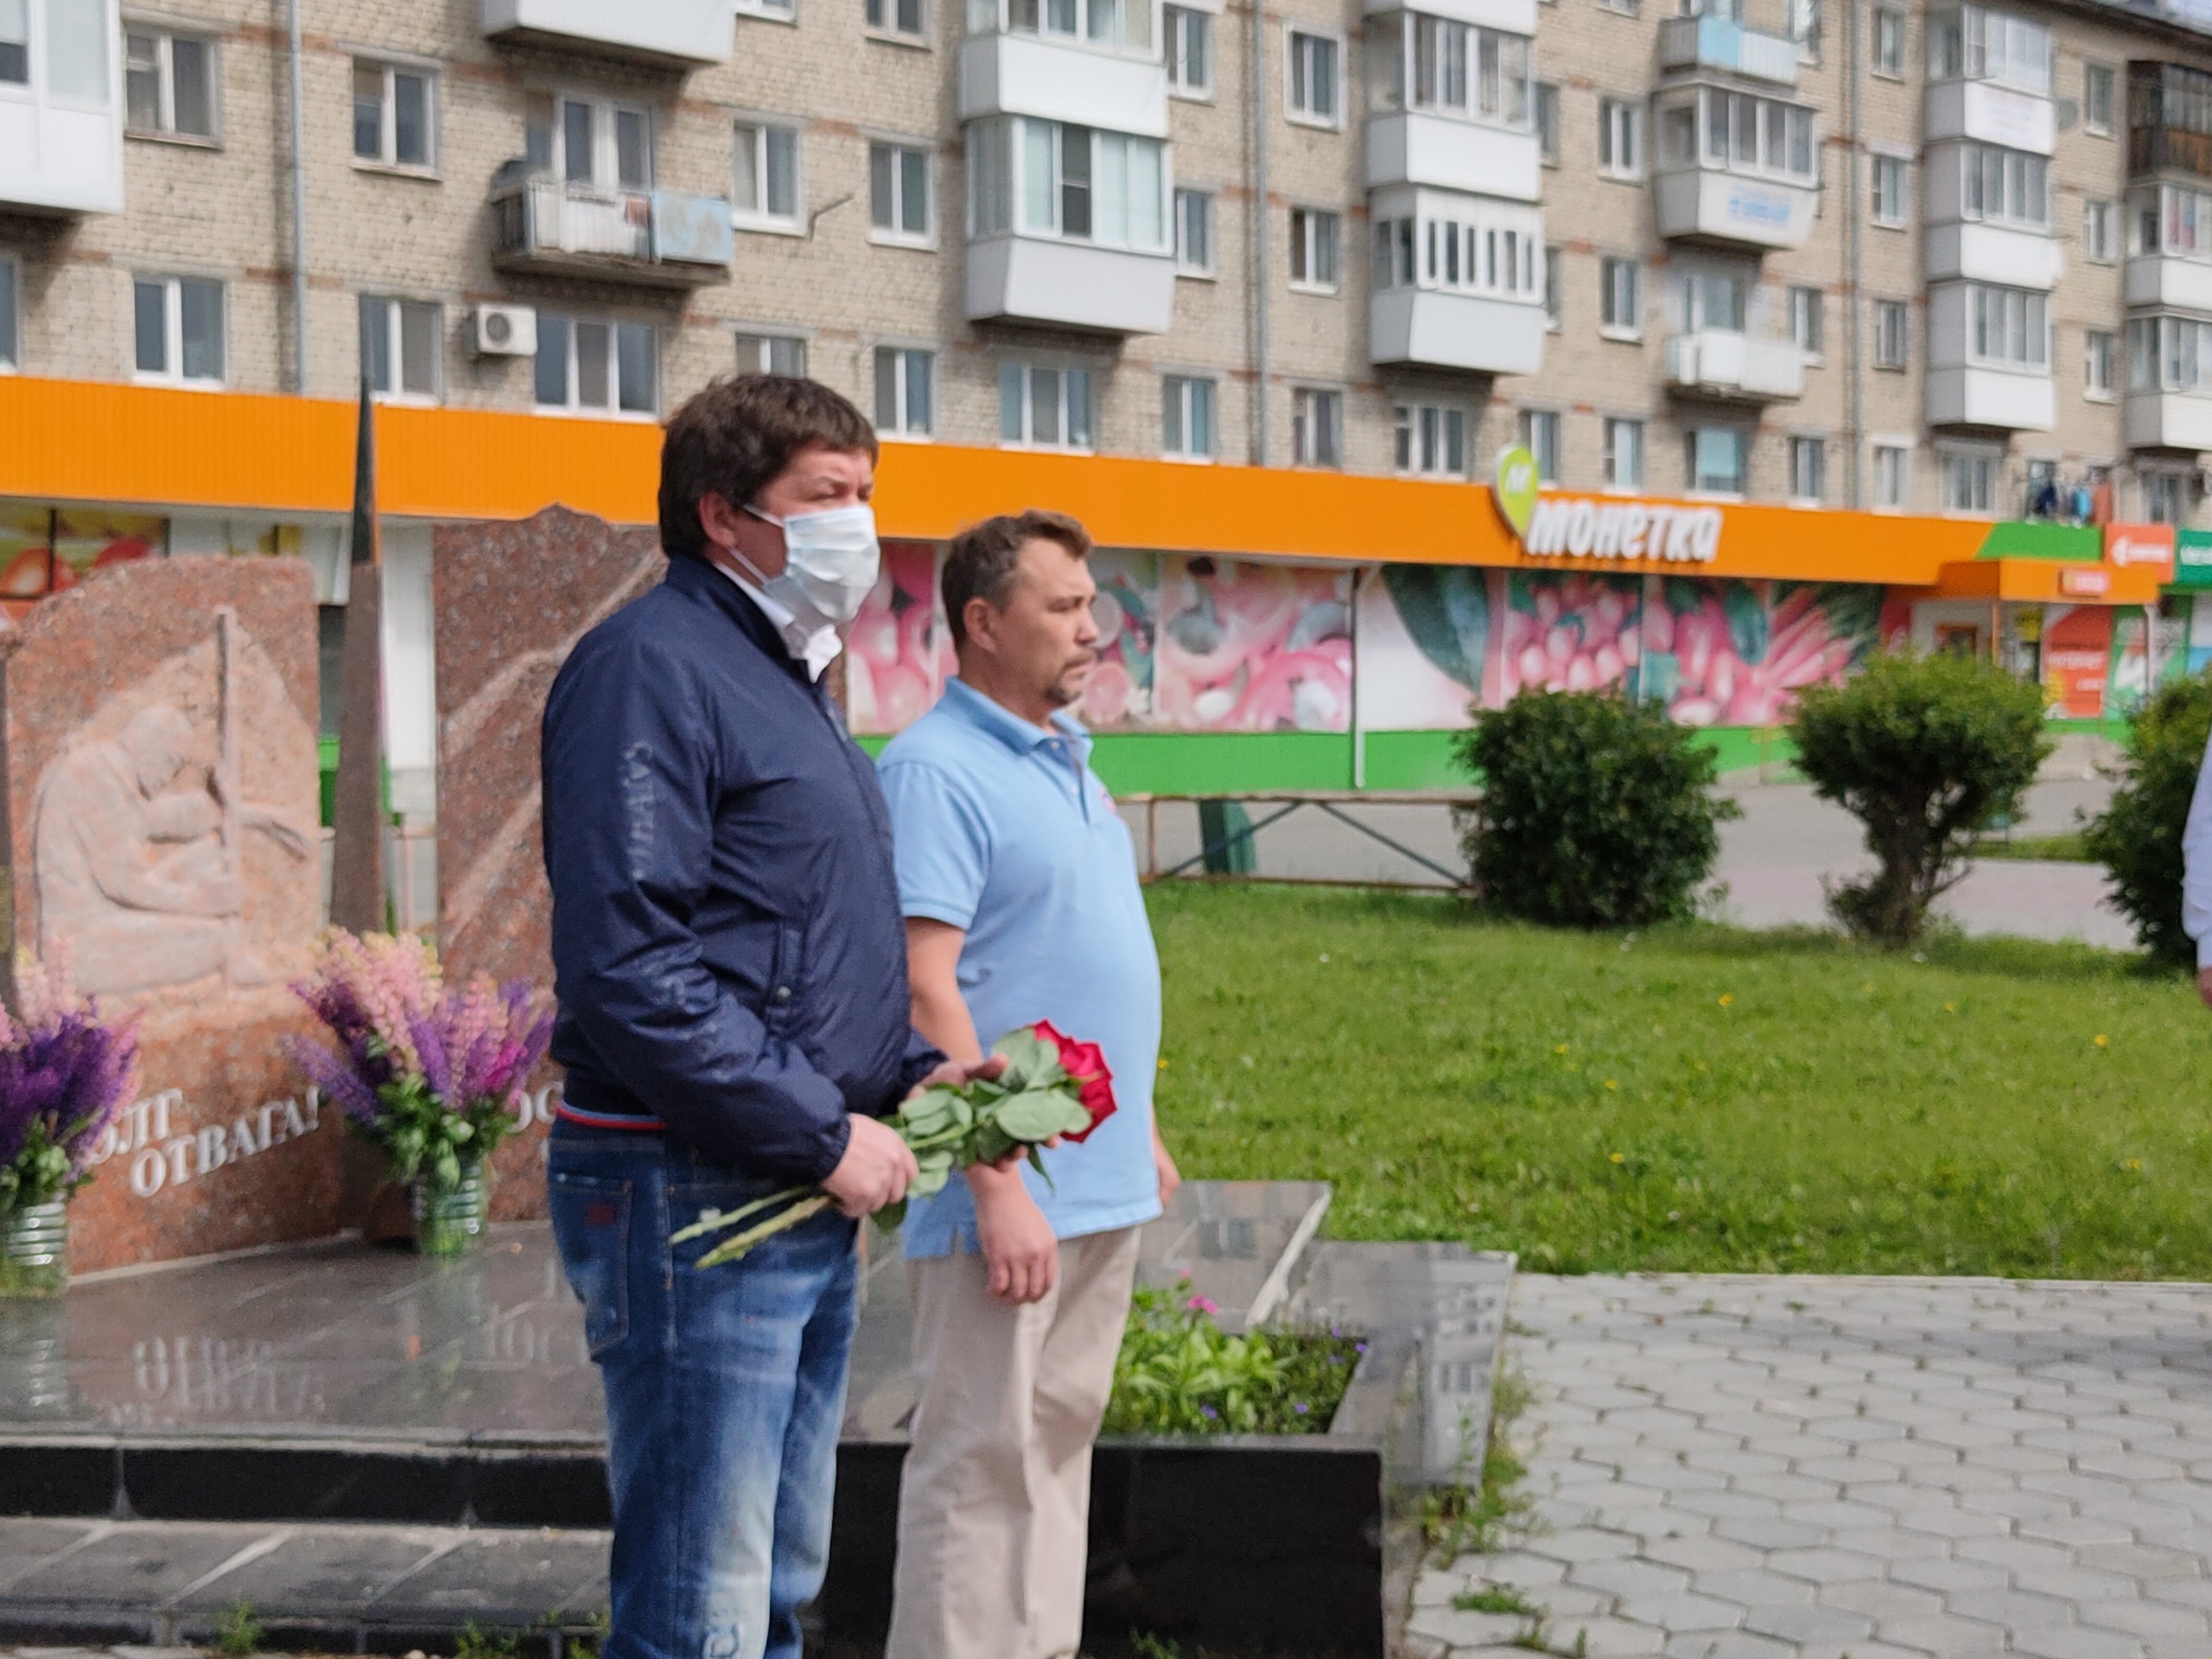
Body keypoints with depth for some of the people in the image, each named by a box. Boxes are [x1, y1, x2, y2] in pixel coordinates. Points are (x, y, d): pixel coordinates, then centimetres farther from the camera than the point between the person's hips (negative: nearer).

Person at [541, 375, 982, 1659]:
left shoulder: (787, 674, 19)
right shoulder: (652, 664, -12)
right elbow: (629, 971, -22)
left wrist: (909, 1070, 8)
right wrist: (825, 1132, -18)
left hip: (806, 1198, 10)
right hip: (693, 1195, -10)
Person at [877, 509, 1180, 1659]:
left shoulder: (1066, 761, 15)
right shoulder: (937, 769, -13)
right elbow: (925, 988, -20)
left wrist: (1140, 1134, 21)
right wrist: (999, 1187, -23)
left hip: (1102, 1183, 9)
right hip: (1011, 1189, -9)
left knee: (1058, 1445, 15)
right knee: (981, 1459, -3)